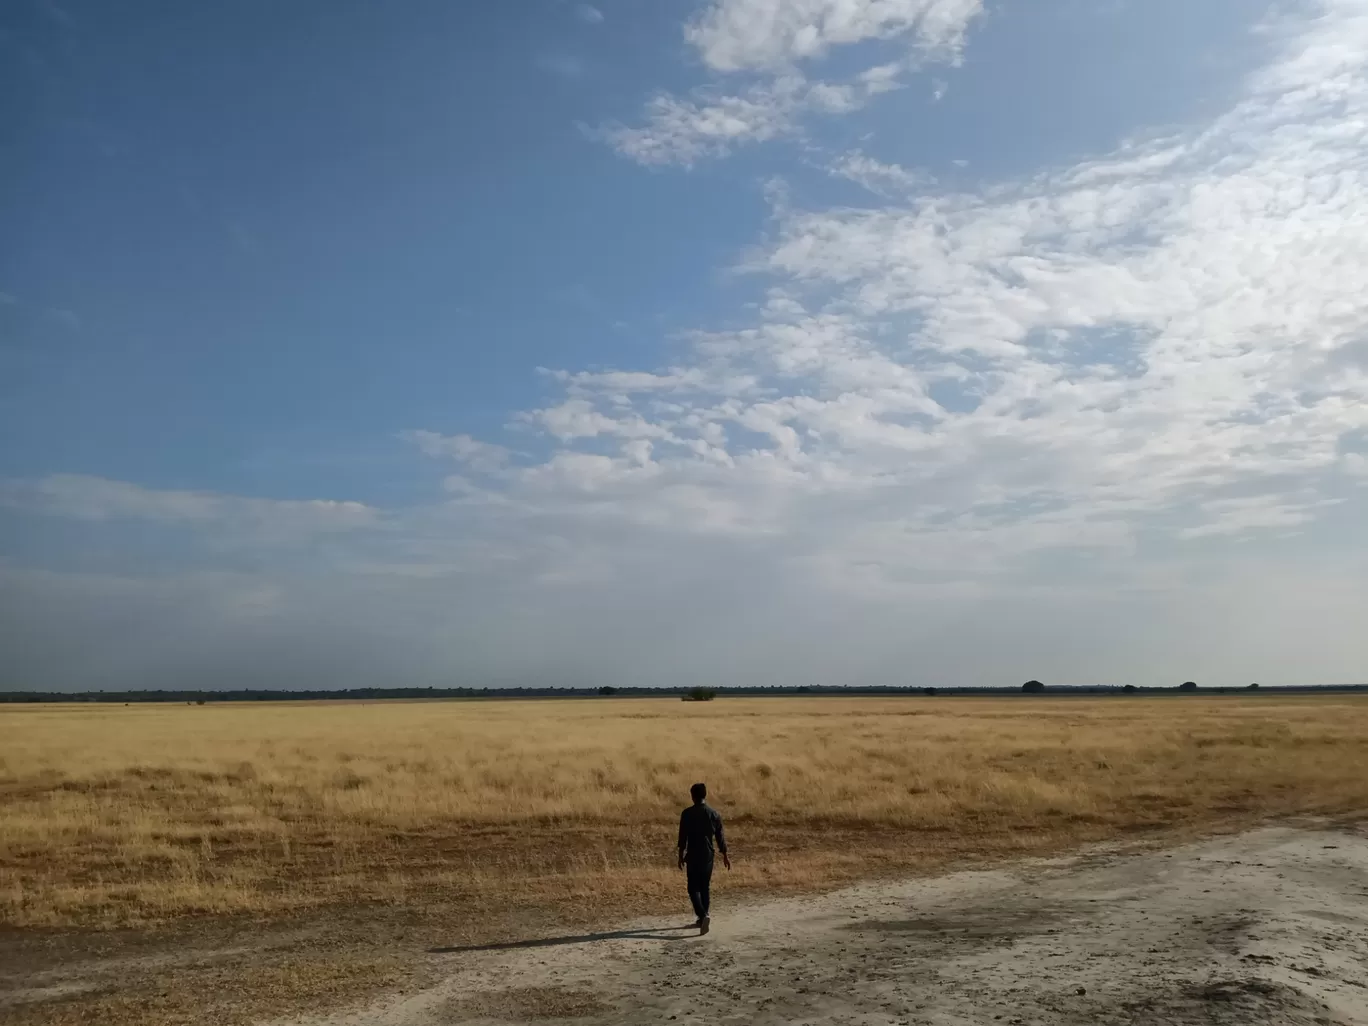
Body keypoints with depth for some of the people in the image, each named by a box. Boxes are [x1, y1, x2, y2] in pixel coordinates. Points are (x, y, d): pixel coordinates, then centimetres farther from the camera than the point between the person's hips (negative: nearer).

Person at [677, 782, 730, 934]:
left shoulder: (687, 813, -8)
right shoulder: (713, 813, 0)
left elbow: (682, 837, -6)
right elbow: (720, 836, 3)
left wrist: (681, 856, 3)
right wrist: (725, 856, 11)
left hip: (693, 856, -3)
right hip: (708, 855, 3)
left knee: (693, 888, 0)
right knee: (704, 887, 16)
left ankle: (703, 916, -20)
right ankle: (703, 918, 21)